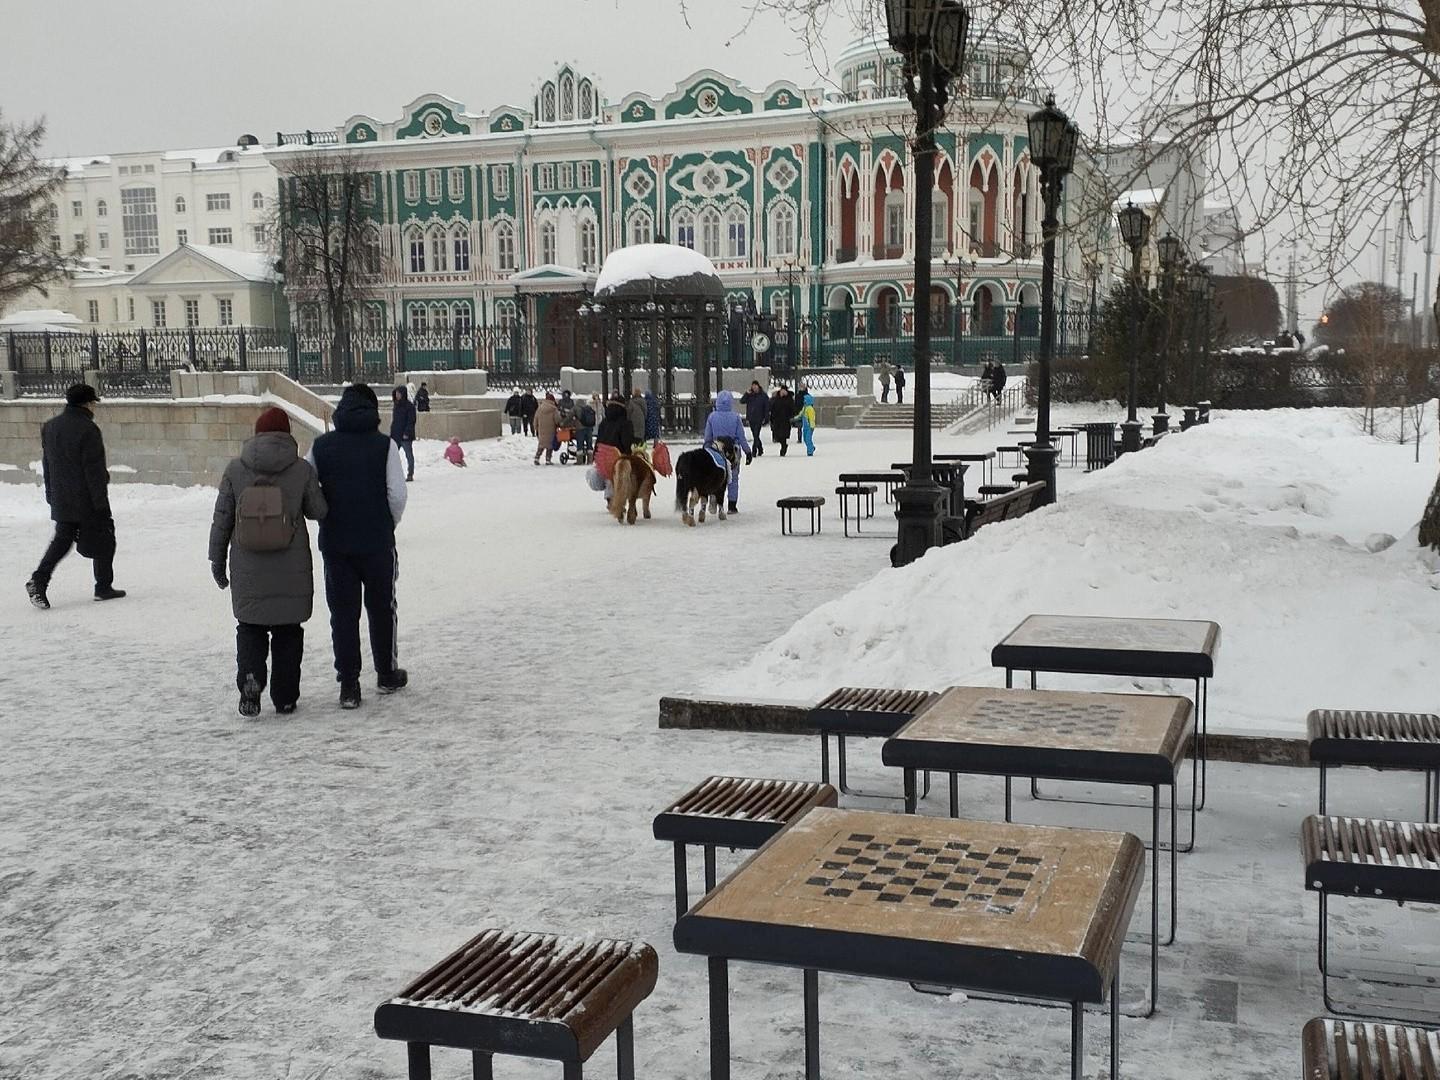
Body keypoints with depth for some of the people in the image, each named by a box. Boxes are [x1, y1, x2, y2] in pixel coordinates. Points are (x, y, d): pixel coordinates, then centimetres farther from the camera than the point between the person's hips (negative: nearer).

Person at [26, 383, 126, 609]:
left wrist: (51, 495, 22)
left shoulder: (50, 427, 9)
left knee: (62, 539, 14)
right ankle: (104, 587, 13)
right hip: (87, 500, -7)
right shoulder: (88, 429, -17)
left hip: (61, 501, 7)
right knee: (103, 539, 8)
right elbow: (94, 469, -18)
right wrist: (101, 502, -14)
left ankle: (39, 580, -3)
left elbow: (47, 463, 15)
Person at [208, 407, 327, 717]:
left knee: (250, 627, 15)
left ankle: (249, 677, -9)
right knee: (288, 631, 11)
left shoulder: (235, 470, -2)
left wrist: (217, 559, 11)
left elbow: (221, 519, 1)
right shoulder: (302, 470, -7)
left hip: (247, 572, 1)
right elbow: (319, 512, 1)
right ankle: (285, 698, 14)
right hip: (291, 571, 0)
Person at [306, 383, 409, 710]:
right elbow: (397, 493, -12)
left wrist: (327, 520, 14)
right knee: (381, 607, 15)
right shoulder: (384, 444, -7)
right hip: (377, 542, -1)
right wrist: (389, 525, 5)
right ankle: (387, 675, 25)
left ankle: (348, 685, 6)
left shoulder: (321, 446, 0)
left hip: (335, 543, 1)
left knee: (343, 612, 8)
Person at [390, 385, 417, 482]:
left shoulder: (409, 406, -8)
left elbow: (411, 421, -12)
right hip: (396, 435, 7)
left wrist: (406, 433, -19)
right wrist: (391, 433, 13)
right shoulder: (395, 405, 14)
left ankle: (410, 474, 7)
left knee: (409, 455, 1)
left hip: (406, 435, -7)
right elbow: (393, 421, 19)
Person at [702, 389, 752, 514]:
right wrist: (747, 451, 5)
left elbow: (707, 437, 1)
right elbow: (741, 437, -5)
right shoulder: (735, 417, -8)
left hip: (716, 450, 1)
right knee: (733, 479, 10)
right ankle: (732, 506, 12)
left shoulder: (712, 417, -4)